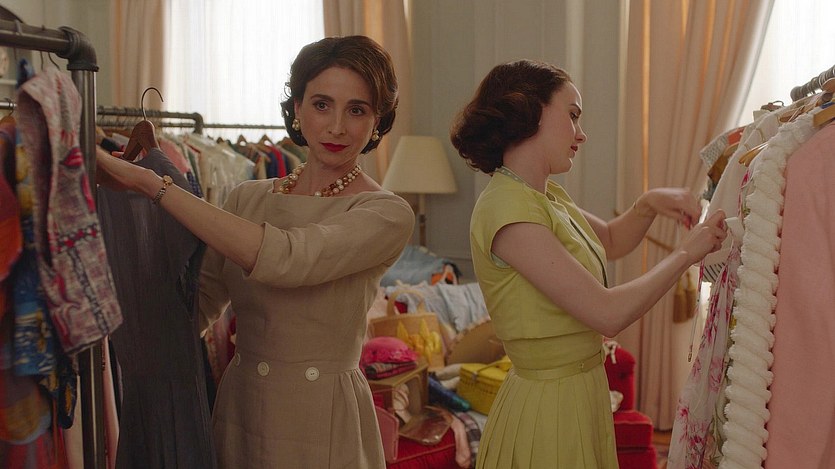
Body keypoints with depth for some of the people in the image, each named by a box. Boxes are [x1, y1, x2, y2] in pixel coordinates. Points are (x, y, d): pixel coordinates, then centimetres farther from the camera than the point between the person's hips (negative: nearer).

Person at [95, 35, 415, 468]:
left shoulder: (387, 214, -13)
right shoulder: (248, 197, 3)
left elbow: (282, 258, -29)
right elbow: (200, 305, 5)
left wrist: (148, 182, -26)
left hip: (323, 424, -4)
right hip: (238, 410, 5)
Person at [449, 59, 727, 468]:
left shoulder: (546, 196, 5)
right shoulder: (509, 209, -23)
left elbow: (610, 242, 22)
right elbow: (608, 314, -24)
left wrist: (647, 204, 2)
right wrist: (687, 253, -12)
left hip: (580, 396, 9)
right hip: (548, 407, -9)